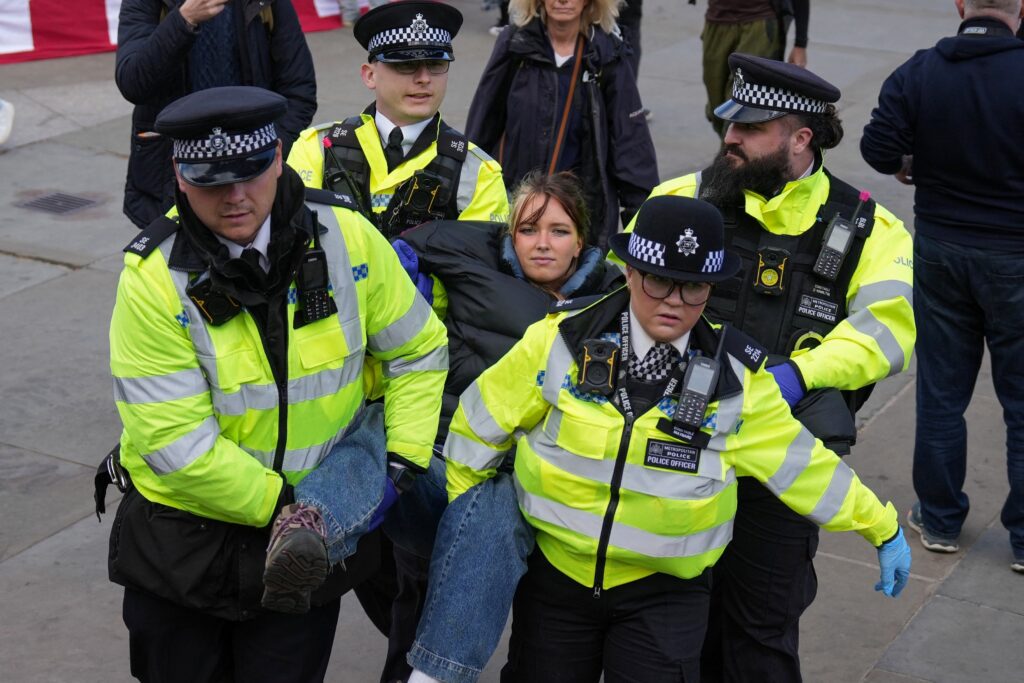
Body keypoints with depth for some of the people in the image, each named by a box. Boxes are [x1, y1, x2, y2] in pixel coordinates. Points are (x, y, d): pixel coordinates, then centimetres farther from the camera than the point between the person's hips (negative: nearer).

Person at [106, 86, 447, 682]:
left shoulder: (346, 237, -11)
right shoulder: (154, 276, -19)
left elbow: (418, 352, 1)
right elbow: (176, 442, -20)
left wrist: (403, 463, -7)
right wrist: (281, 505, -17)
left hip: (311, 532, 1)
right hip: (182, 537, -1)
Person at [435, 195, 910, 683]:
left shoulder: (736, 377, -10)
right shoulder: (561, 342, -12)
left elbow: (800, 462, 0)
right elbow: (481, 422, 0)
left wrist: (880, 527, 5)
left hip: (664, 590, -1)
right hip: (554, 572, 1)